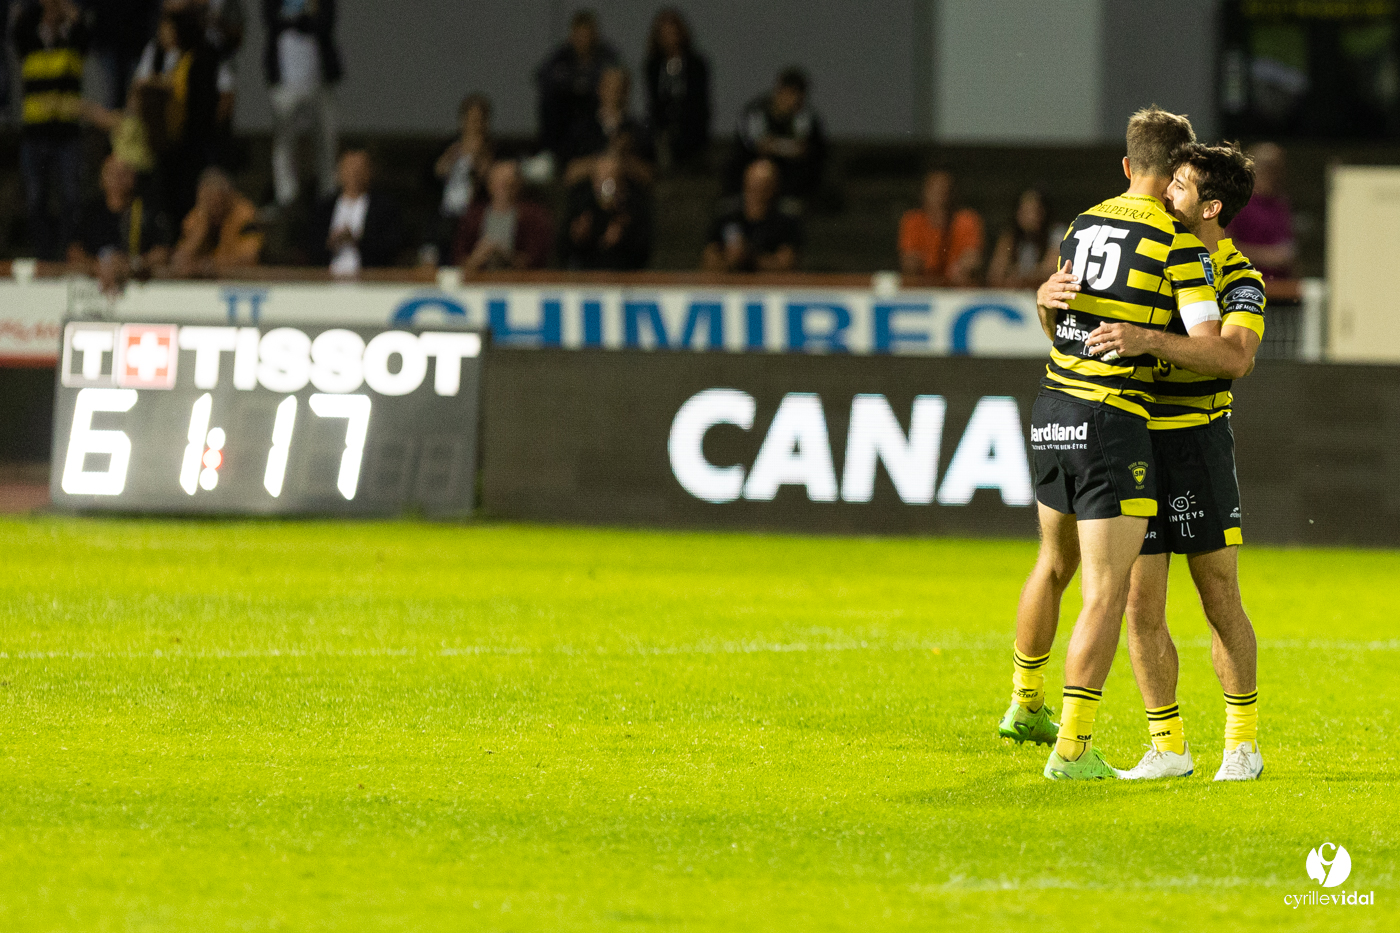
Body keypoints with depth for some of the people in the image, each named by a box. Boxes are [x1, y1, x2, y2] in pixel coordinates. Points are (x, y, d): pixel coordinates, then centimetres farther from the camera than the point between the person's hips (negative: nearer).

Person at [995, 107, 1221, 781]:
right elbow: (1211, 345, -14)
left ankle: (1025, 703, 42)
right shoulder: (1177, 241, -11)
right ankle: (1072, 746, -9)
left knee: (1054, 565, 27)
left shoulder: (1084, 225, 9)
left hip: (1054, 413, 7)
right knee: (1107, 592, -5)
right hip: (1114, 425, -7)